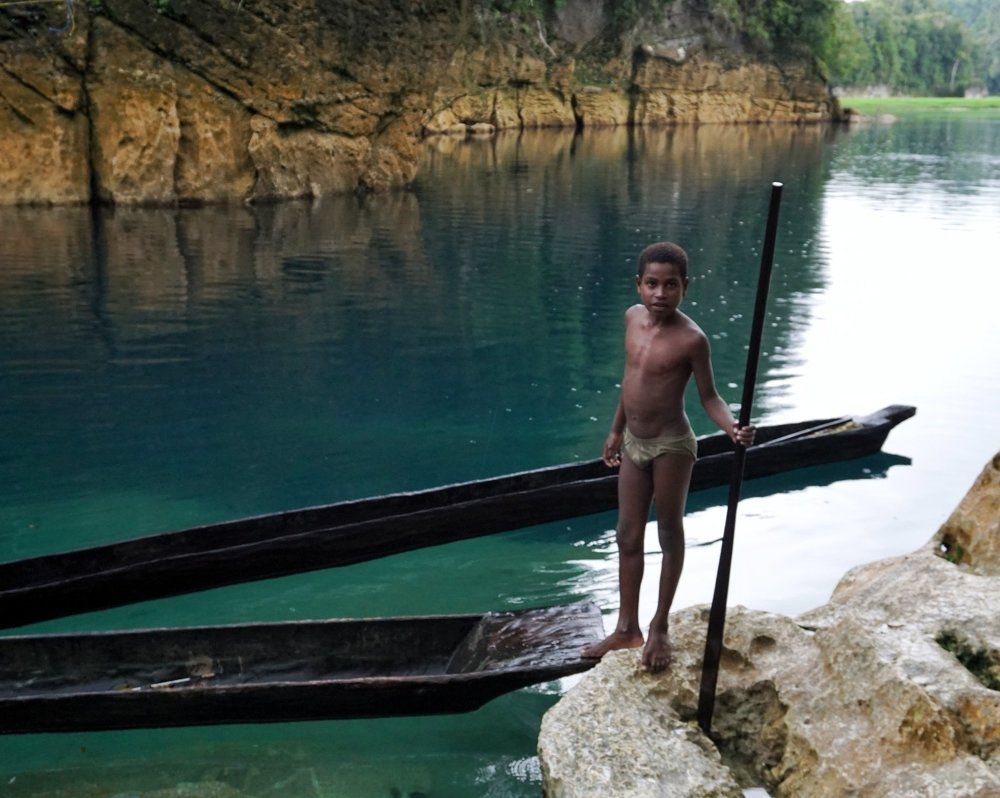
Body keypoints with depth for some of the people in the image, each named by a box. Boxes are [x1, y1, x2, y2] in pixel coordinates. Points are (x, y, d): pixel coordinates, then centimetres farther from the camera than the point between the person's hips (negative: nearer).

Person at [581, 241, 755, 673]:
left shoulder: (691, 339, -18)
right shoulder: (633, 317, 1)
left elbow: (708, 396, -11)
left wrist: (733, 427, -30)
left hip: (671, 446, -7)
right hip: (633, 444, 7)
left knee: (670, 535, 9)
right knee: (628, 537, 13)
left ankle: (660, 627, 24)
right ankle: (627, 628, 27)